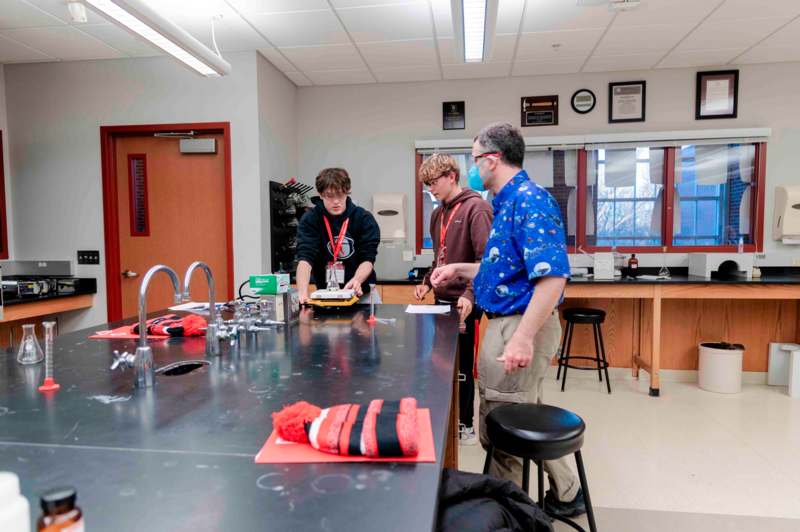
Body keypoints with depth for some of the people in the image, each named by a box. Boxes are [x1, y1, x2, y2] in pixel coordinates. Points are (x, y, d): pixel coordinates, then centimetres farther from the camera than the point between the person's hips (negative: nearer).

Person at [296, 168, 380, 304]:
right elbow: (305, 257, -18)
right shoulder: (309, 220, -7)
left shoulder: (365, 219, -6)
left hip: (362, 292, 0)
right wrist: (302, 292, -35)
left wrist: (357, 280, -32)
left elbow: (368, 258, -11)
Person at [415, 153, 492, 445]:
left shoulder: (476, 207, -12)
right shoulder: (438, 213, 14)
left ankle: (465, 426, 18)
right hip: (442, 300, 8)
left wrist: (470, 294, -27)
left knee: (461, 366, 2)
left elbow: (486, 257, -19)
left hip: (463, 303, -8)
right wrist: (427, 282, 10)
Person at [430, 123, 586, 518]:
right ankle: (565, 495, 36)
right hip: (510, 322, 11)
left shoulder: (530, 201, -17)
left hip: (521, 326, -11)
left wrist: (523, 338, -30)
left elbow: (552, 276, -26)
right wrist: (460, 270, 21)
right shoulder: (509, 202, 15)